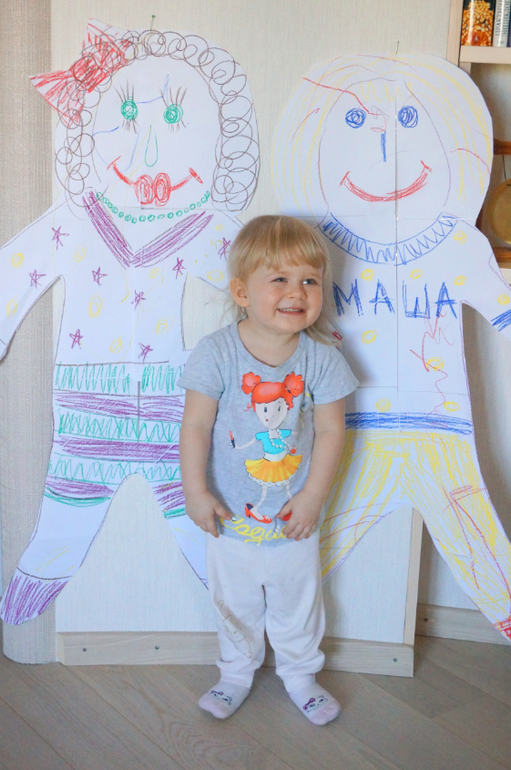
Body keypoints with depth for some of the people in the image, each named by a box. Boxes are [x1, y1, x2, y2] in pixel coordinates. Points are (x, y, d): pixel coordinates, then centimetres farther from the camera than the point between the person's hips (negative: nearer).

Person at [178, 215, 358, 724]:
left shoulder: (320, 358, -13)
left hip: (294, 517, 1)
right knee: (234, 604, 20)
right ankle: (237, 673, 45)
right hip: (230, 515, -1)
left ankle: (300, 674, 45)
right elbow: (196, 425, -13)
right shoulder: (216, 352, -17)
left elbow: (331, 430, -9)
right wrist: (195, 492, -14)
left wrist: (312, 498, -12)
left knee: (298, 602, 20)